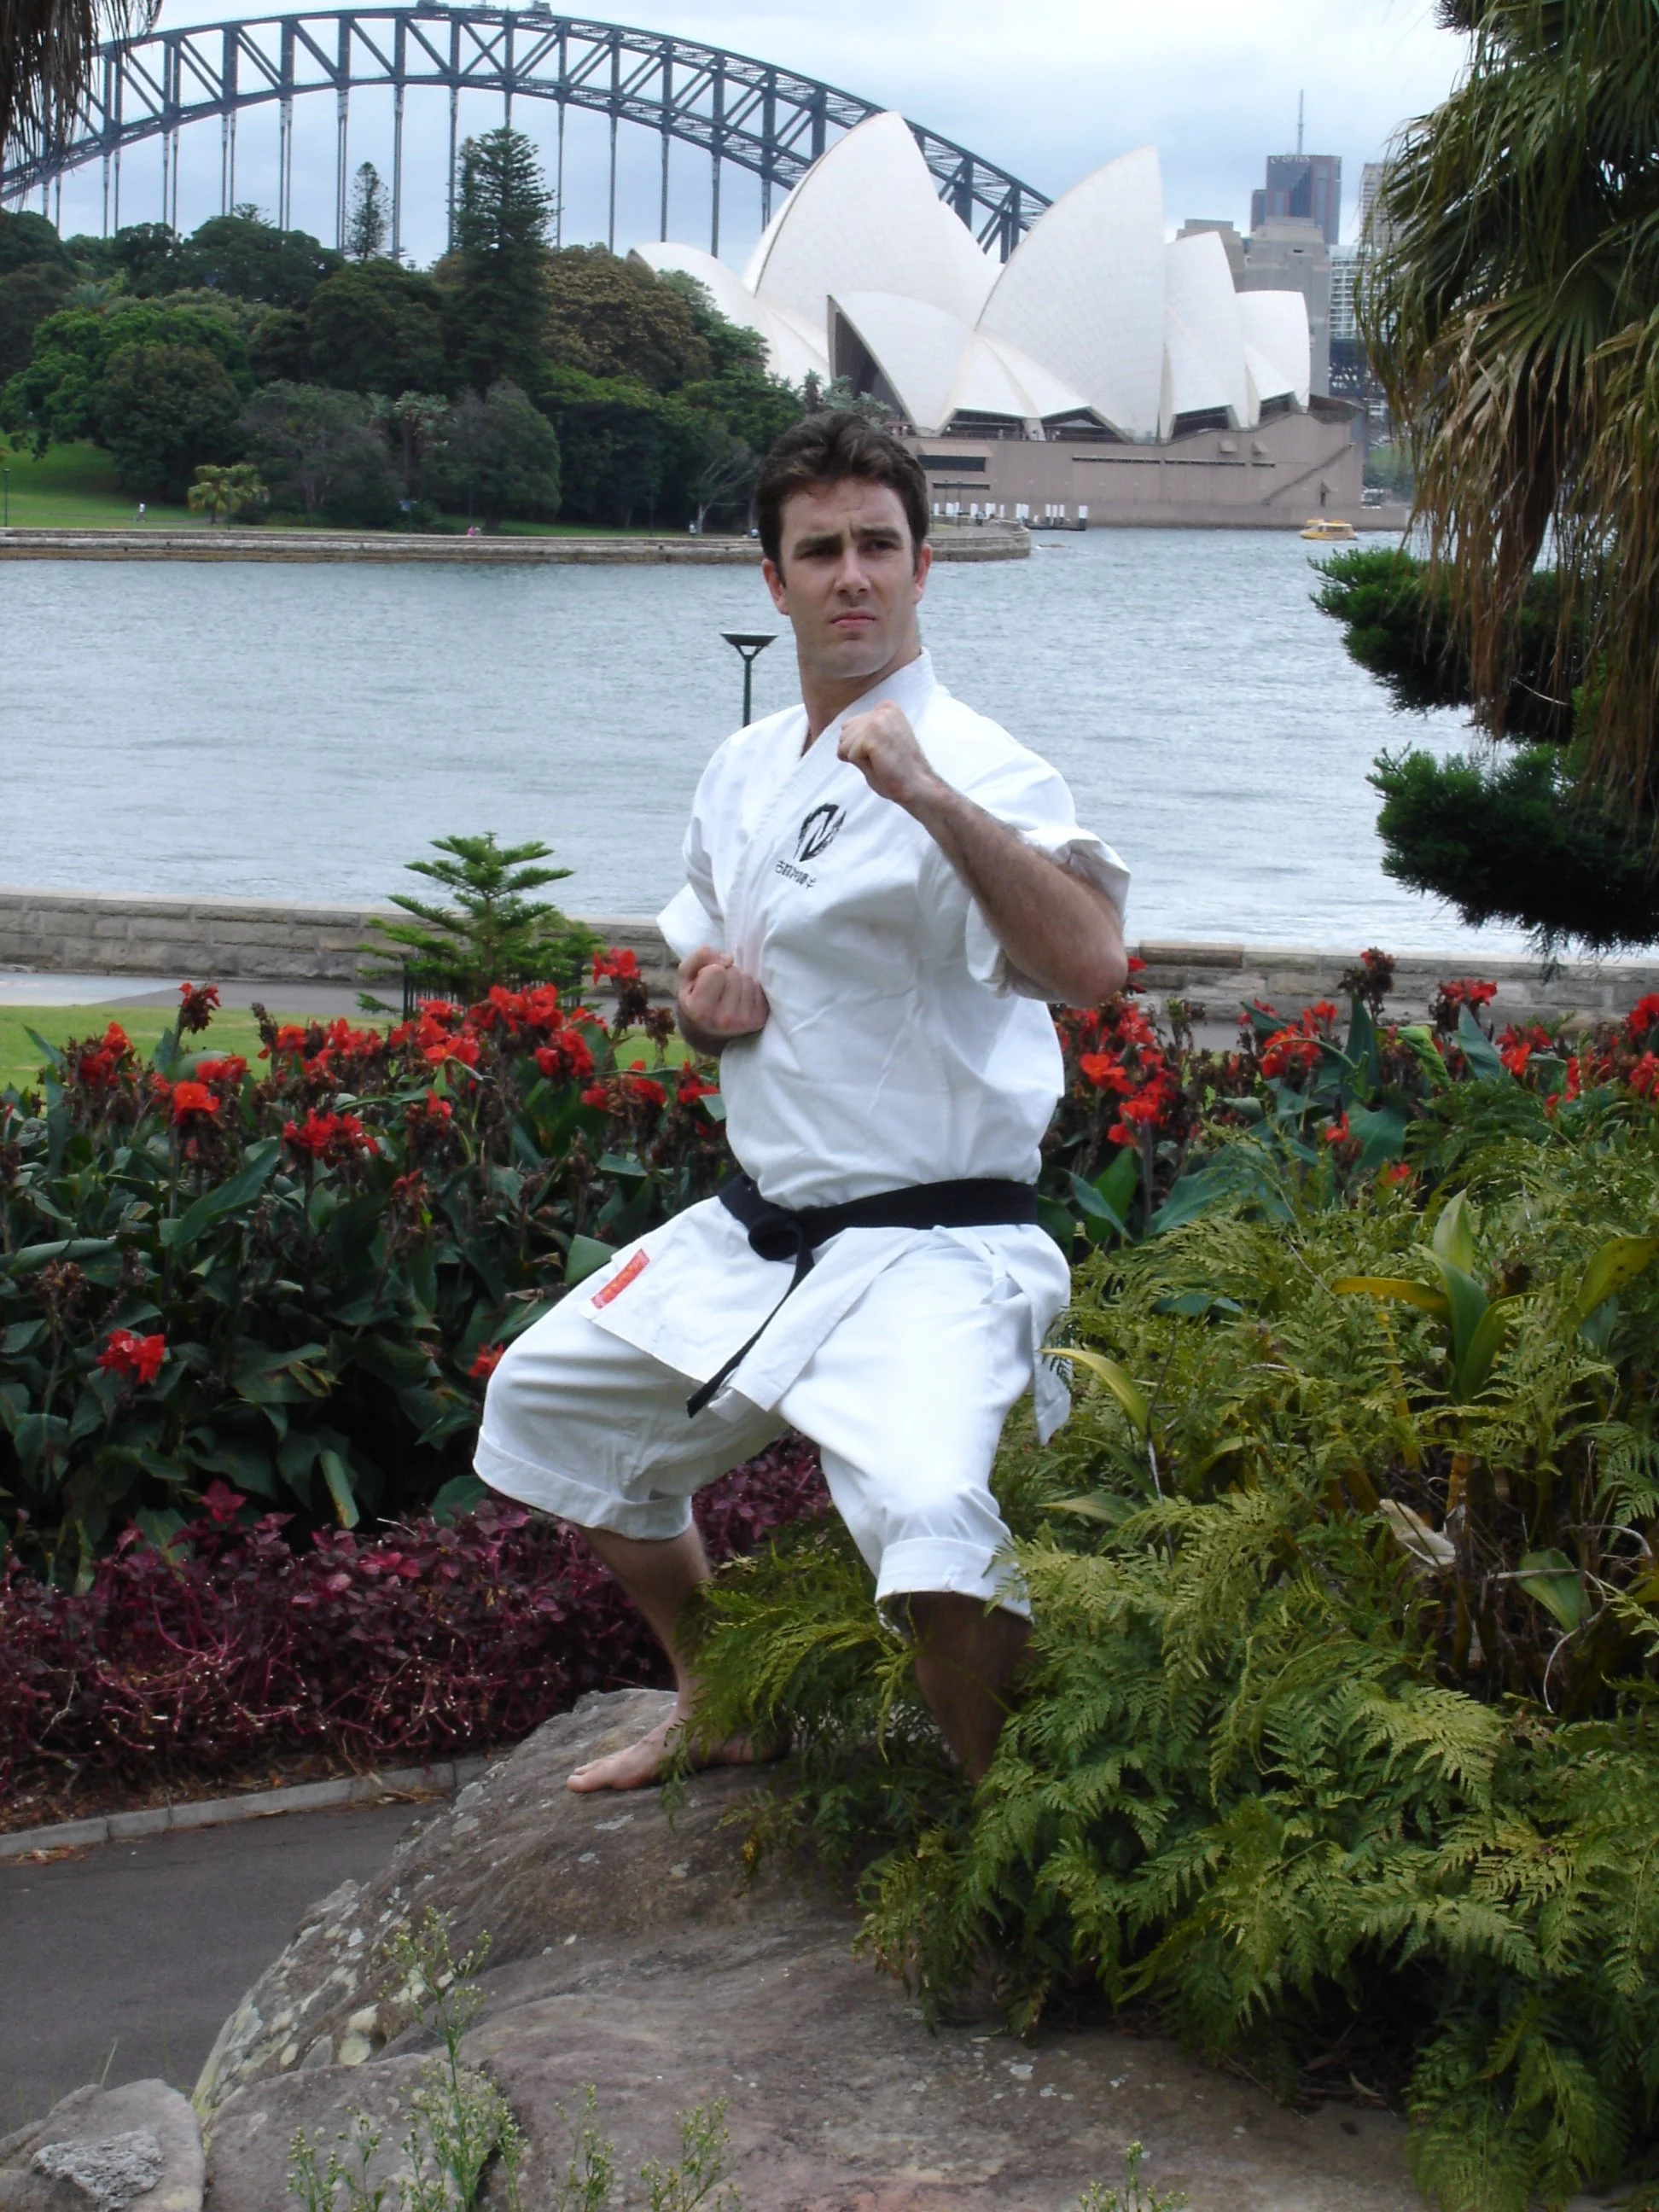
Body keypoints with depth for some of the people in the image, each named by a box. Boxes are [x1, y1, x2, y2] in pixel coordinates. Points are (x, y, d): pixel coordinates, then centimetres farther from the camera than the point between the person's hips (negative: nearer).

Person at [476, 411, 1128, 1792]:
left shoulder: (980, 772, -15)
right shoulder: (743, 773, 10)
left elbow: (1092, 965, -34)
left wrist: (932, 796, -41)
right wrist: (705, 1001, 1)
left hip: (927, 1247, -9)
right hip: (754, 1230, 9)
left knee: (930, 1516, -33)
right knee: (551, 1400, 22)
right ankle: (718, 1712, 40)